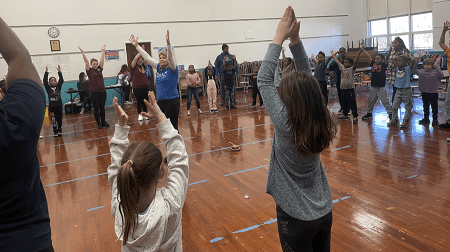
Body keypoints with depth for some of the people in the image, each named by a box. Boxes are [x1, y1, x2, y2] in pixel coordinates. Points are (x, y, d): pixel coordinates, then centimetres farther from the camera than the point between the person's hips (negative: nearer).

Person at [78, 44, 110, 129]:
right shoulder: (89, 71, 1)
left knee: (102, 107, 12)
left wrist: (103, 50, 4)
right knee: (96, 108, 4)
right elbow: (86, 61, -7)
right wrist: (82, 52, -14)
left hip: (102, 91, 3)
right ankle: (98, 123, 13)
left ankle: (103, 122, 21)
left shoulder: (100, 69, 9)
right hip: (94, 92, -3)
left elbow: (102, 60, 7)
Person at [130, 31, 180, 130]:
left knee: (172, 127, -3)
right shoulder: (159, 68, 10)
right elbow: (147, 57, 13)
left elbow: (171, 57, -25)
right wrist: (137, 46, 13)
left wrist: (168, 43, -39)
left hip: (172, 102, -7)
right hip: (161, 102, 7)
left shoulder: (172, 69, -7)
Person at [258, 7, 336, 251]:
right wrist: (295, 39, -6)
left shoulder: (285, 123, -26)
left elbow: (264, 79, -18)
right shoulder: (322, 121, -12)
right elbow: (307, 80, -3)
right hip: (324, 212, 6)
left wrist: (279, 38, -12)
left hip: (296, 217, -5)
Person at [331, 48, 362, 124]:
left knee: (352, 103, -6)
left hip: (350, 88, -7)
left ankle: (355, 116, -4)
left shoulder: (352, 68, -5)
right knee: (344, 103, 18)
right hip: (343, 88, 7)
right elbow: (337, 62, 22)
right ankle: (345, 115, 32)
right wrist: (333, 55, 29)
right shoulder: (342, 67, 12)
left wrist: (358, 53, -27)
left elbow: (356, 62, -18)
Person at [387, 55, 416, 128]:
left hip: (406, 90, -6)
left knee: (407, 106, 4)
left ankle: (406, 120, 9)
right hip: (398, 90, 6)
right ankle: (394, 119, 18)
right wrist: (400, 56, 15)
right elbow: (394, 61, 22)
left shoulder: (408, 69, -9)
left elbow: (413, 60, -22)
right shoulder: (397, 68, 8)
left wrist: (409, 56, -5)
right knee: (394, 106, 8)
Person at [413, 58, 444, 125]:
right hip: (424, 93, 4)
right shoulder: (421, 71, 3)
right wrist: (416, 63, -2)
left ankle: (435, 119, 17)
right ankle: (426, 118, 28)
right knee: (425, 107, 16)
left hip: (433, 93, -4)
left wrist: (437, 67, -24)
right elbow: (414, 71, 8)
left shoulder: (435, 72, -9)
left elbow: (441, 75, -23)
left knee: (434, 107, 7)